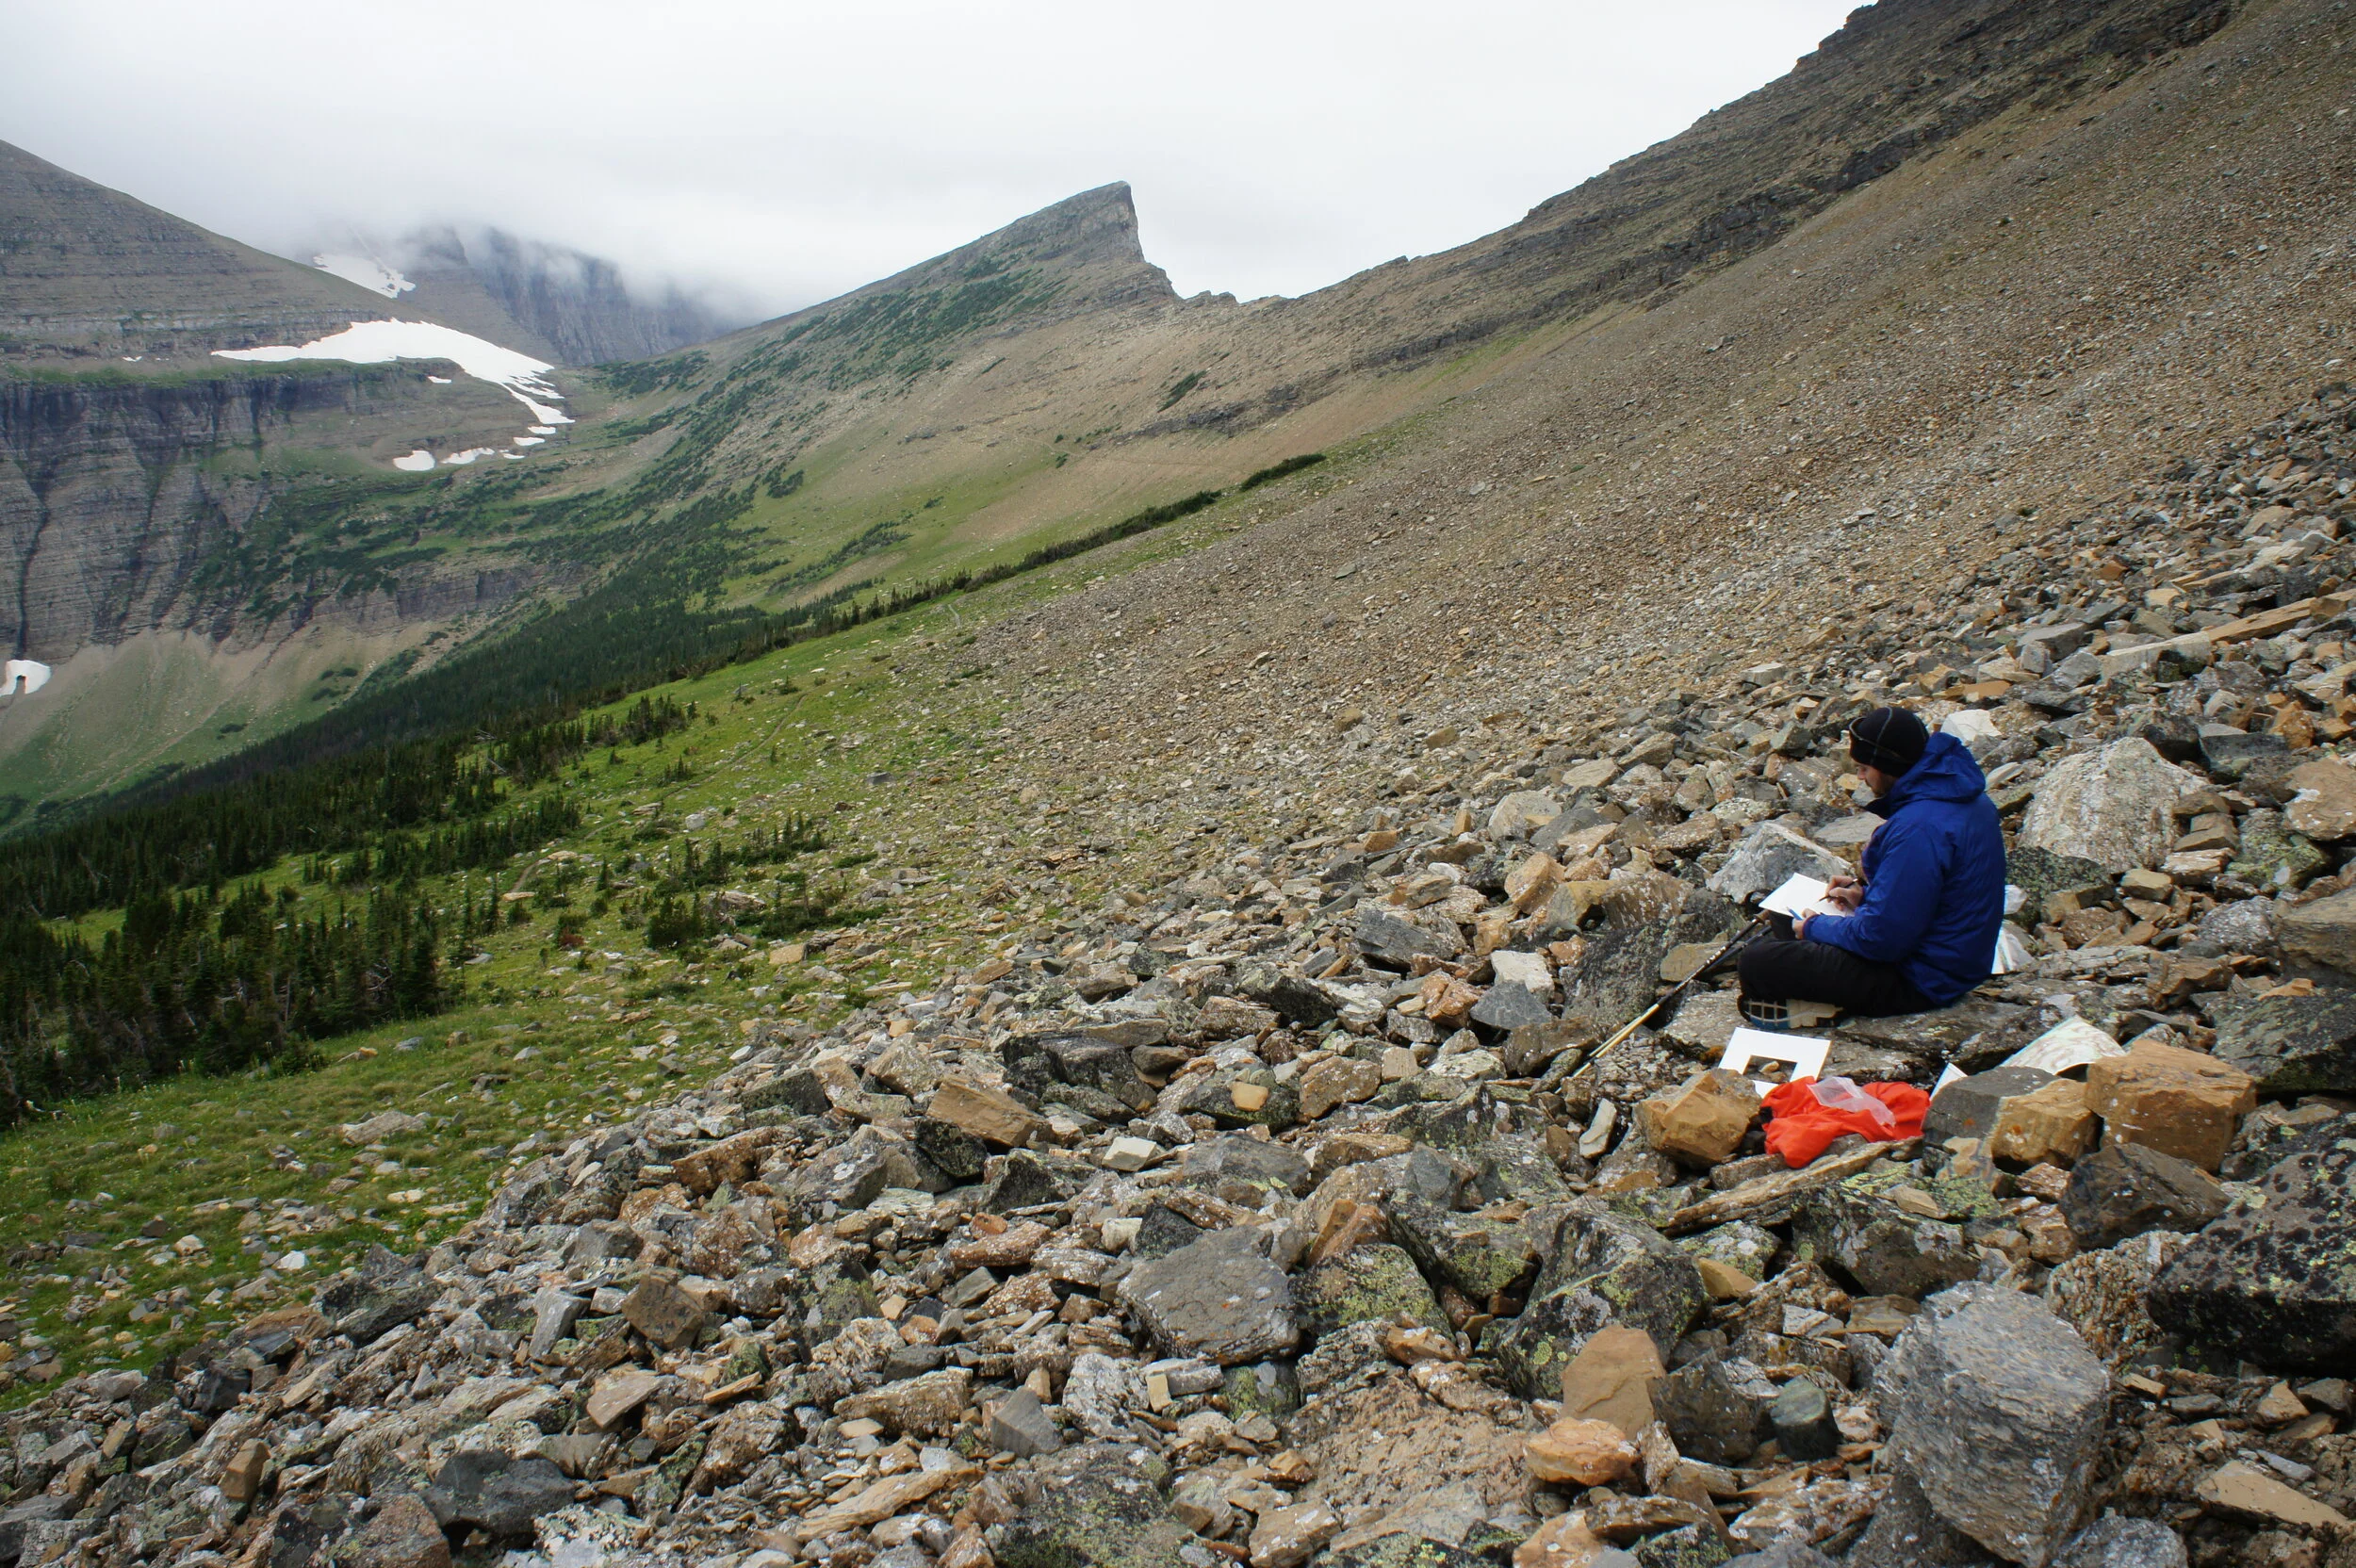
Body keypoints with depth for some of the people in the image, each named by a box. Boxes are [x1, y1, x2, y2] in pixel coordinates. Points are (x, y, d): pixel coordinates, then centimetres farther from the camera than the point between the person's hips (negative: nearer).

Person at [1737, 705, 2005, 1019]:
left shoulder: (1919, 828, -30)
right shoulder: (1960, 792, 3)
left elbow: (1883, 937, -26)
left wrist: (1816, 928, -10)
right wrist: (1868, 895, 8)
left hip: (1919, 981, -11)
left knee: (1756, 962, -17)